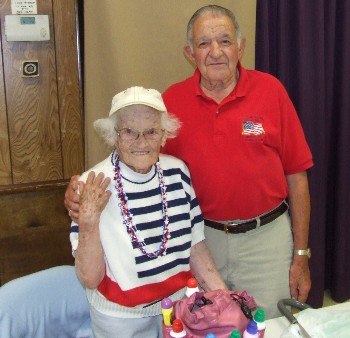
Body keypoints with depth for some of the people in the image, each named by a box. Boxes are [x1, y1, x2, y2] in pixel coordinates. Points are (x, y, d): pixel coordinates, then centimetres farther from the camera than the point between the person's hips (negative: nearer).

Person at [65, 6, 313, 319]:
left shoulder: (270, 90, -8)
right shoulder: (173, 100, -5)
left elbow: (296, 176, -4)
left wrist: (301, 254, -2)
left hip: (267, 236, -1)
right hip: (202, 236, 1)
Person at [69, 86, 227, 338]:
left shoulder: (178, 172, -8)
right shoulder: (93, 186, -18)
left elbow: (195, 245, 2)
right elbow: (90, 279, -16)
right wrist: (88, 221, -29)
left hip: (180, 308, 4)